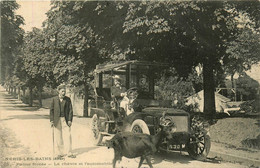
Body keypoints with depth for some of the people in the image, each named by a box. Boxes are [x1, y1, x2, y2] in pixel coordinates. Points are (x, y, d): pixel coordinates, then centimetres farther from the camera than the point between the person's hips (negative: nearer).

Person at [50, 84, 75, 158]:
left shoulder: (68, 99, 3)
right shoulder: (54, 99, 2)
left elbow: (70, 110, 1)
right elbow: (51, 110, 3)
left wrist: (70, 120, -8)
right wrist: (51, 120, -4)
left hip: (66, 120, 0)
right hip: (57, 120, 0)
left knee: (68, 136, -2)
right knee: (58, 137, 4)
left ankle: (69, 153, 3)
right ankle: (59, 153, 13)